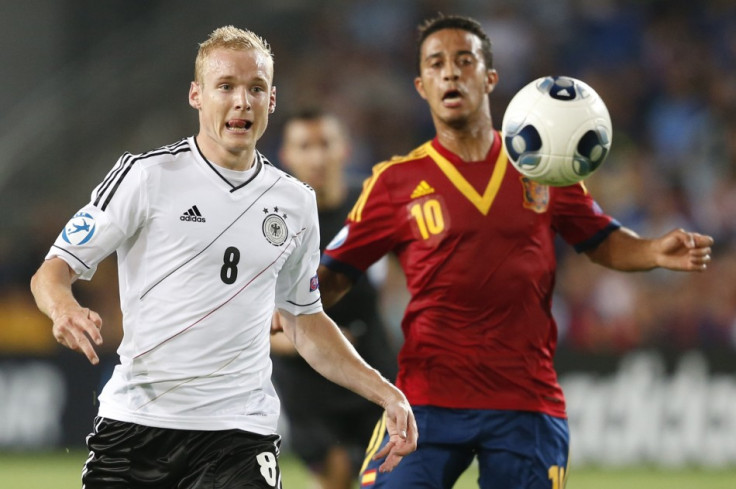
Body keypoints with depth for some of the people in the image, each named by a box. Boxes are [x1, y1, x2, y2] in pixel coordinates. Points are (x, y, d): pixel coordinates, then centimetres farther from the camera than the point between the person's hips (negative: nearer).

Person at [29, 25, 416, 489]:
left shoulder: (295, 202, 11)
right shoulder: (146, 175, -2)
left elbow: (306, 321, 22)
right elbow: (53, 271, -2)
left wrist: (385, 393, 13)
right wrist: (64, 308, -25)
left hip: (240, 432, 2)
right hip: (134, 425, -2)